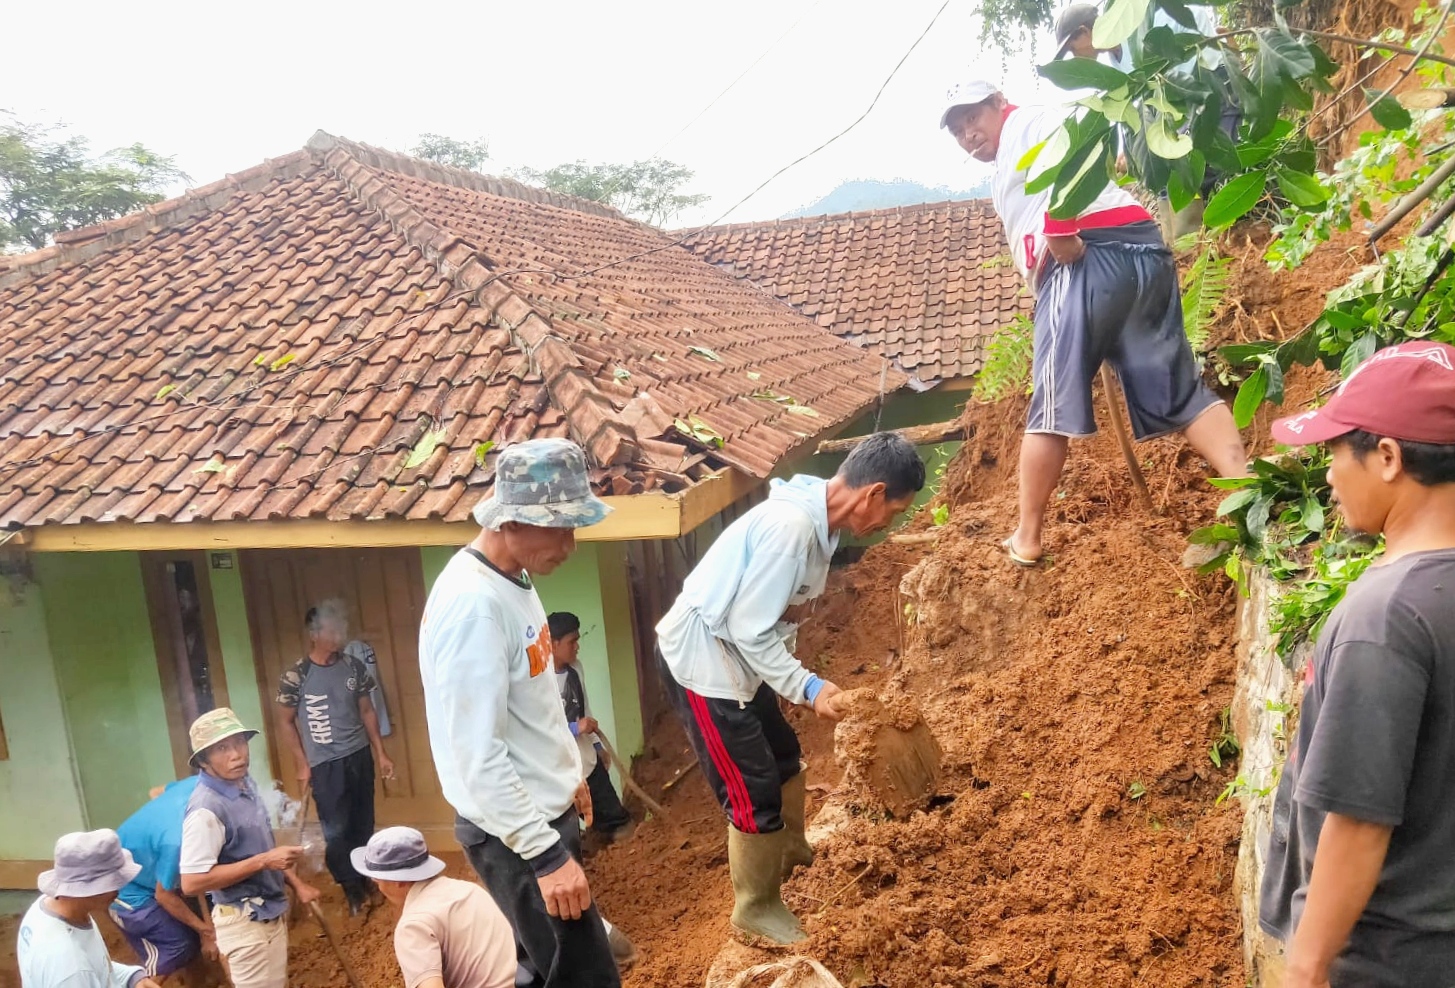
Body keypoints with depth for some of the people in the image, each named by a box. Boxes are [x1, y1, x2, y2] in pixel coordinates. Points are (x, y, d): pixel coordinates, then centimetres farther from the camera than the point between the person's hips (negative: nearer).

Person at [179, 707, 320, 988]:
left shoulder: (246, 784, 1)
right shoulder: (207, 809, -26)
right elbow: (191, 883, -28)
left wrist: (295, 882, 11)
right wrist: (263, 861, -28)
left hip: (271, 911, 9)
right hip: (244, 920, -9)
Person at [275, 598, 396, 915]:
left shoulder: (354, 667, 1)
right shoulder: (296, 676, -12)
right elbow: (285, 722, -4)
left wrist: (381, 753, 7)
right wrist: (302, 764, -6)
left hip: (359, 756, 4)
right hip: (325, 764, -4)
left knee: (363, 824, 11)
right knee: (336, 830, 2)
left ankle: (364, 880, 28)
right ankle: (353, 890, 17)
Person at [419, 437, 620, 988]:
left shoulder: (513, 579, 4)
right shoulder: (472, 604, -27)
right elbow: (478, 755, -27)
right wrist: (547, 854, -25)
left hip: (544, 811, 9)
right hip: (514, 835, -9)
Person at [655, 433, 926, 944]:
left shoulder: (815, 514, 0)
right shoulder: (792, 527, -30)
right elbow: (749, 629, -27)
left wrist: (796, 682, 17)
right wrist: (809, 688, -24)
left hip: (733, 654, 10)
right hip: (700, 661, -10)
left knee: (783, 758, 25)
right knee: (754, 792, 2)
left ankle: (792, 853, 49)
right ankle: (756, 907, 25)